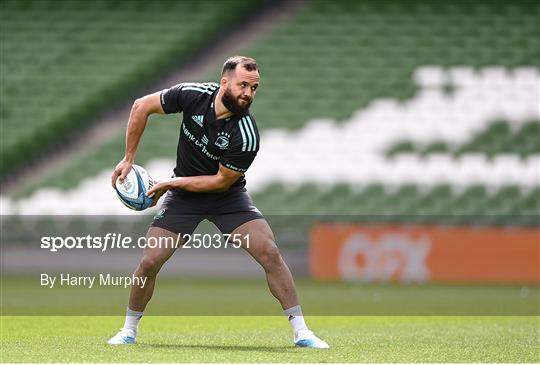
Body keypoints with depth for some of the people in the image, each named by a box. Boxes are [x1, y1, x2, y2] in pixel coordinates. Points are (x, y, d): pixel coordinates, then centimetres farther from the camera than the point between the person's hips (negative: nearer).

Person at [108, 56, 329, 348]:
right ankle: (129, 330, 16)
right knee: (150, 261, -7)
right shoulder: (193, 95, -21)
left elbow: (222, 181, -18)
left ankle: (301, 332, -9)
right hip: (184, 195, 2)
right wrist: (128, 159, -7)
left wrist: (172, 183, -17)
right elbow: (142, 106, -7)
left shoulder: (247, 136, -28)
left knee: (269, 253, -18)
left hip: (227, 195, -2)